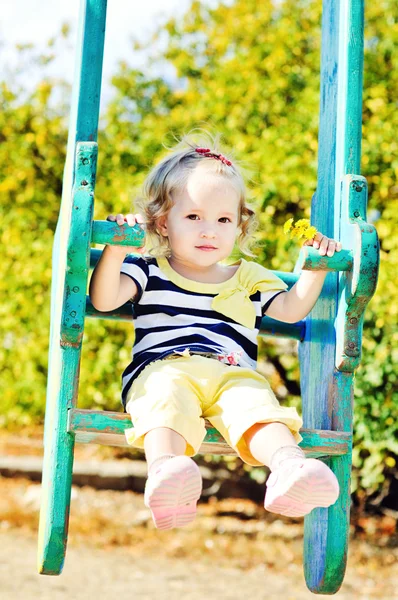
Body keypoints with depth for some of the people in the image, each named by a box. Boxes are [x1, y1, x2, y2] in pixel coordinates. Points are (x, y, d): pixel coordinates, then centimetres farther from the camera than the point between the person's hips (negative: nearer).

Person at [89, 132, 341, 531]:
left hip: (233, 374, 2)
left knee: (258, 406, -34)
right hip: (164, 369, -2)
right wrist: (116, 248, -5)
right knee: (167, 404, -39)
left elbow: (290, 310, 26)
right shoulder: (148, 271, 22)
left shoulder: (248, 278, 31)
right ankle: (165, 470, -65)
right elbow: (103, 300, 8)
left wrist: (314, 268, 16)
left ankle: (289, 466, -61)